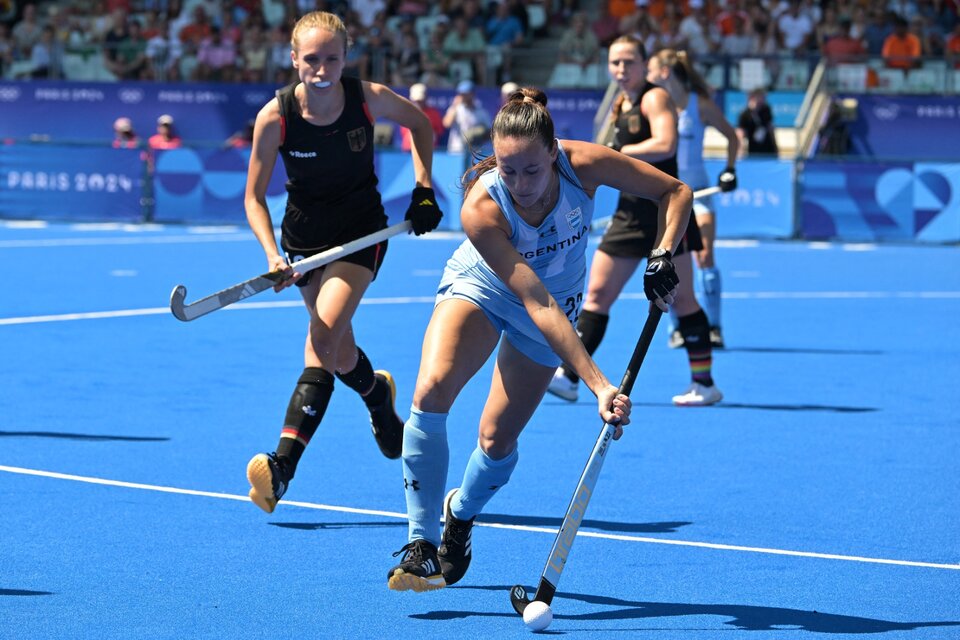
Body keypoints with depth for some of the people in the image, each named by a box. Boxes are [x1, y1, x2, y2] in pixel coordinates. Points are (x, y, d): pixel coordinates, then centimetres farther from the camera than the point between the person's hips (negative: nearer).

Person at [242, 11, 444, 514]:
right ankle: (379, 399, 48)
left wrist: (423, 189, -2)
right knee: (338, 353, 12)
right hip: (305, 234, 2)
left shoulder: (369, 98, -18)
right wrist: (273, 256, -24)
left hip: (362, 231, -2)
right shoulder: (275, 118, -20)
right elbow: (254, 197, -10)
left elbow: (419, 123, 5)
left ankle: (283, 467, -22)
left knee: (323, 337, -23)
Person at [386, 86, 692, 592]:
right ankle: (422, 542, -19)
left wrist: (662, 258, -29)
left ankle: (462, 511, 34)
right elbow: (538, 306, -38)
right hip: (478, 289, -2)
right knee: (431, 389, -29)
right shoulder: (481, 208, -36)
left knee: (497, 439, -1)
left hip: (559, 299, 2)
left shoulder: (584, 164, -30)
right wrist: (599, 385, -42)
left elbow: (675, 191, -14)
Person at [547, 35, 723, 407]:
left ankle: (704, 384, 6)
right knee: (598, 293, 3)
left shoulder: (654, 98, -9)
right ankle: (568, 377, 3)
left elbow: (665, 145, -26)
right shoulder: (620, 105, 15)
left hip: (664, 213, -8)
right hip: (630, 213, 8)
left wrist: (614, 154, -20)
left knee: (680, 297, -2)